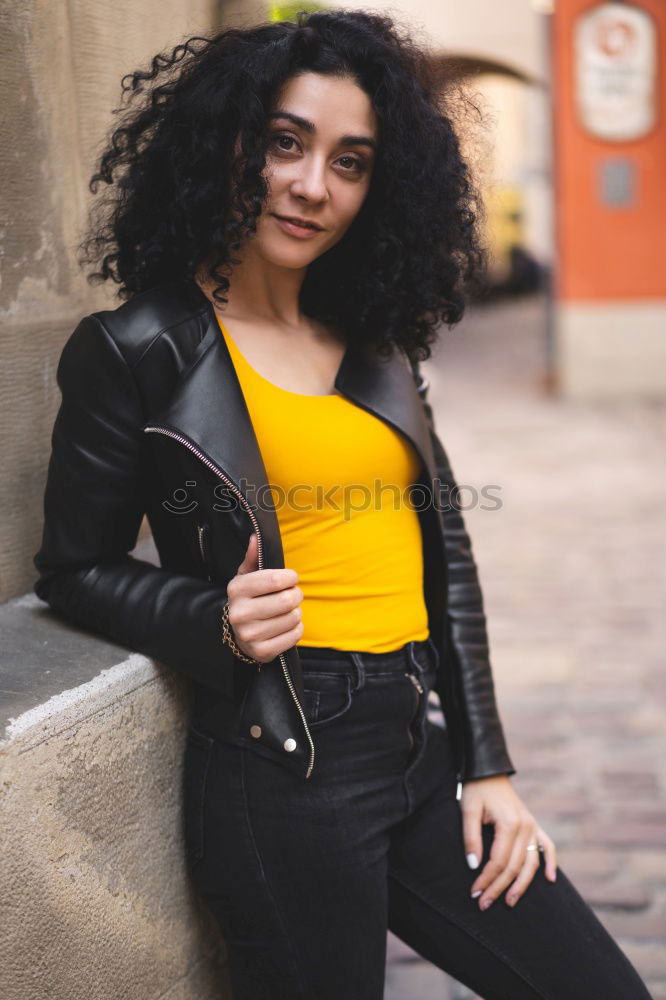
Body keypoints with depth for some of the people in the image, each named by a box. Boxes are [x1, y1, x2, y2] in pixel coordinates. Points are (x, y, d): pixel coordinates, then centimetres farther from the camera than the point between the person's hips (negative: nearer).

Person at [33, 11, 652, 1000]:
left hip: (427, 751, 6)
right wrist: (218, 624, -17)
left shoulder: (377, 343, 11)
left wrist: (488, 766, 8)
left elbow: (447, 560, 12)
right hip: (281, 769, -5)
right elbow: (76, 568, 2)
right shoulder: (141, 352, -5)